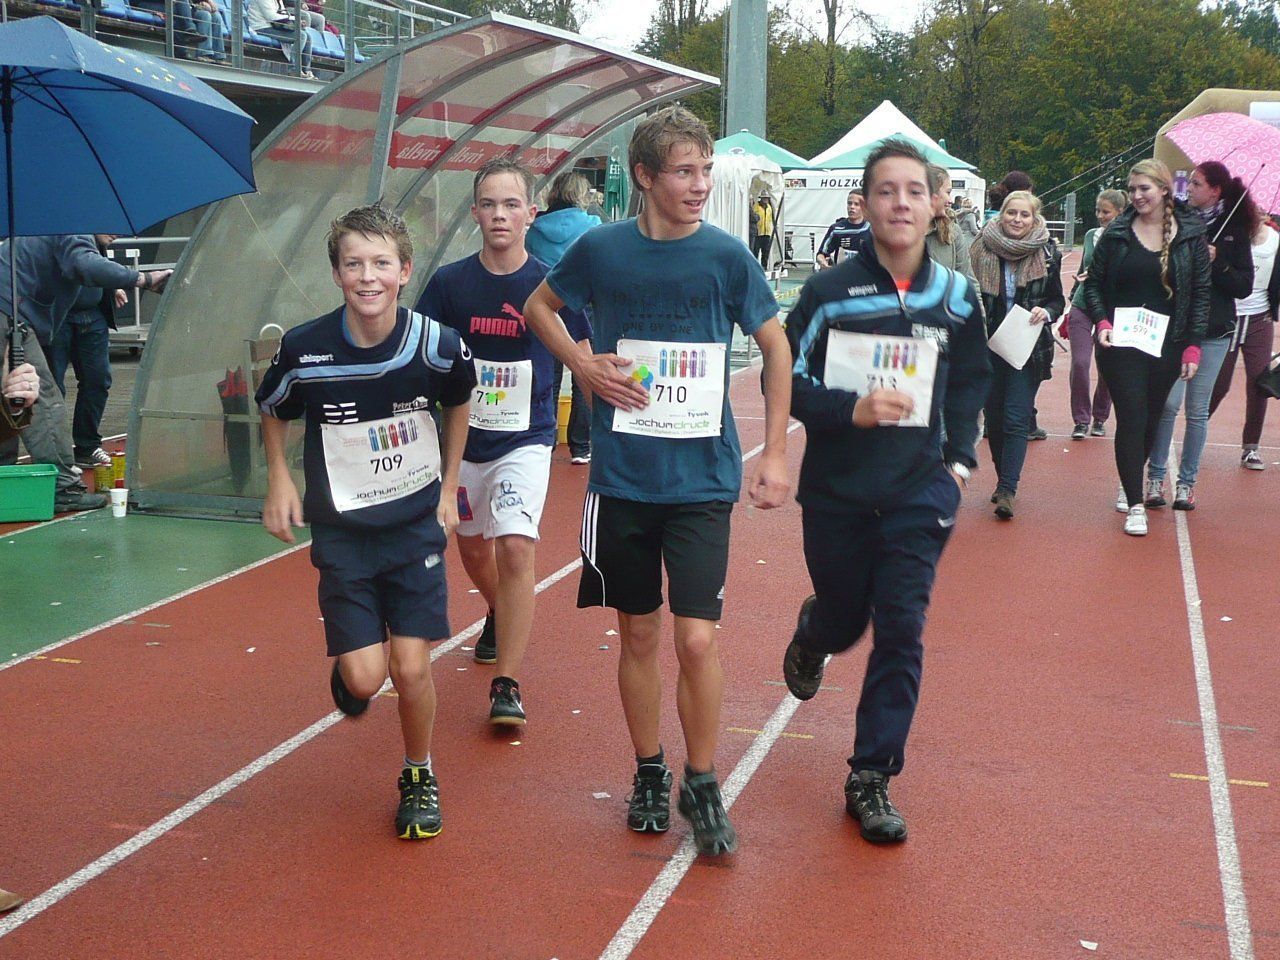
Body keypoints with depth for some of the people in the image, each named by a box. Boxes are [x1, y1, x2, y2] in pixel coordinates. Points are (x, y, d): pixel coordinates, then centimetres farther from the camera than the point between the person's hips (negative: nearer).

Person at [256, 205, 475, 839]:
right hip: (341, 530, 0)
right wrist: (279, 482, -3)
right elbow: (272, 412, 7)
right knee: (365, 677, -7)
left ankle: (419, 778, 23)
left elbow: (457, 403, 10)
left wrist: (448, 486, 9)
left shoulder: (437, 345, -14)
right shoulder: (304, 349, -15)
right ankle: (346, 669, 32)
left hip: (417, 525, 0)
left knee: (411, 668, -4)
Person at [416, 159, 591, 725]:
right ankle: (500, 619, 52)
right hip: (462, 440, 3)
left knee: (515, 548, -19)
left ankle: (507, 685, -13)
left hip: (526, 440, -3)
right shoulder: (449, 284, -5)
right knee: (472, 548, 19)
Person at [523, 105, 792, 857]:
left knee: (698, 639, -7)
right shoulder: (602, 249, -2)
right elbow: (540, 306, 15)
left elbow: (777, 347, 6)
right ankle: (650, 774, 29)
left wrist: (776, 454, 2)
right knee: (639, 633, 11)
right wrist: (582, 363, -2)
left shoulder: (726, 254, -4)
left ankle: (702, 785, 13)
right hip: (623, 476, 1)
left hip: (702, 478, -1)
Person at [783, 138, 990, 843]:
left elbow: (971, 381, 16)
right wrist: (851, 410, -23)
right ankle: (811, 635, 53)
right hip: (836, 492, -1)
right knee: (843, 618, 14)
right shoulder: (830, 290, -10)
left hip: (919, 492, 1)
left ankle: (871, 780, 5)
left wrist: (960, 456, 7)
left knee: (901, 632, -5)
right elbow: (788, 381, -8)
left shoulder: (956, 295, 0)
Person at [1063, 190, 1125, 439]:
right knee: (1079, 363, -8)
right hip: (1082, 307, 3)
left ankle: (1099, 418, 23)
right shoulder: (1091, 235, 10)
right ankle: (1081, 420, 3)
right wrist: (1072, 300, 23)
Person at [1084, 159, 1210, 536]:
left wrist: (1193, 346, -4)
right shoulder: (1117, 233, 1)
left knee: (1151, 419, 11)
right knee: (1131, 419, -6)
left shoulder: (1191, 235, 1)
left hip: (1166, 345, 1)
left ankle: (1130, 483, 34)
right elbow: (1093, 284, 6)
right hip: (1121, 345, -1)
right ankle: (1135, 504, -1)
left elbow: (1201, 293, 2)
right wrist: (1102, 323, -11)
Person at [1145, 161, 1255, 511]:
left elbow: (1244, 286, 0)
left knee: (1198, 410, 7)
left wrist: (1215, 263, -13)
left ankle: (1187, 481, 15)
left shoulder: (1233, 231, 2)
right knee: (1168, 403, -7)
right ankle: (1156, 476, 5)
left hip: (1213, 332, 1)